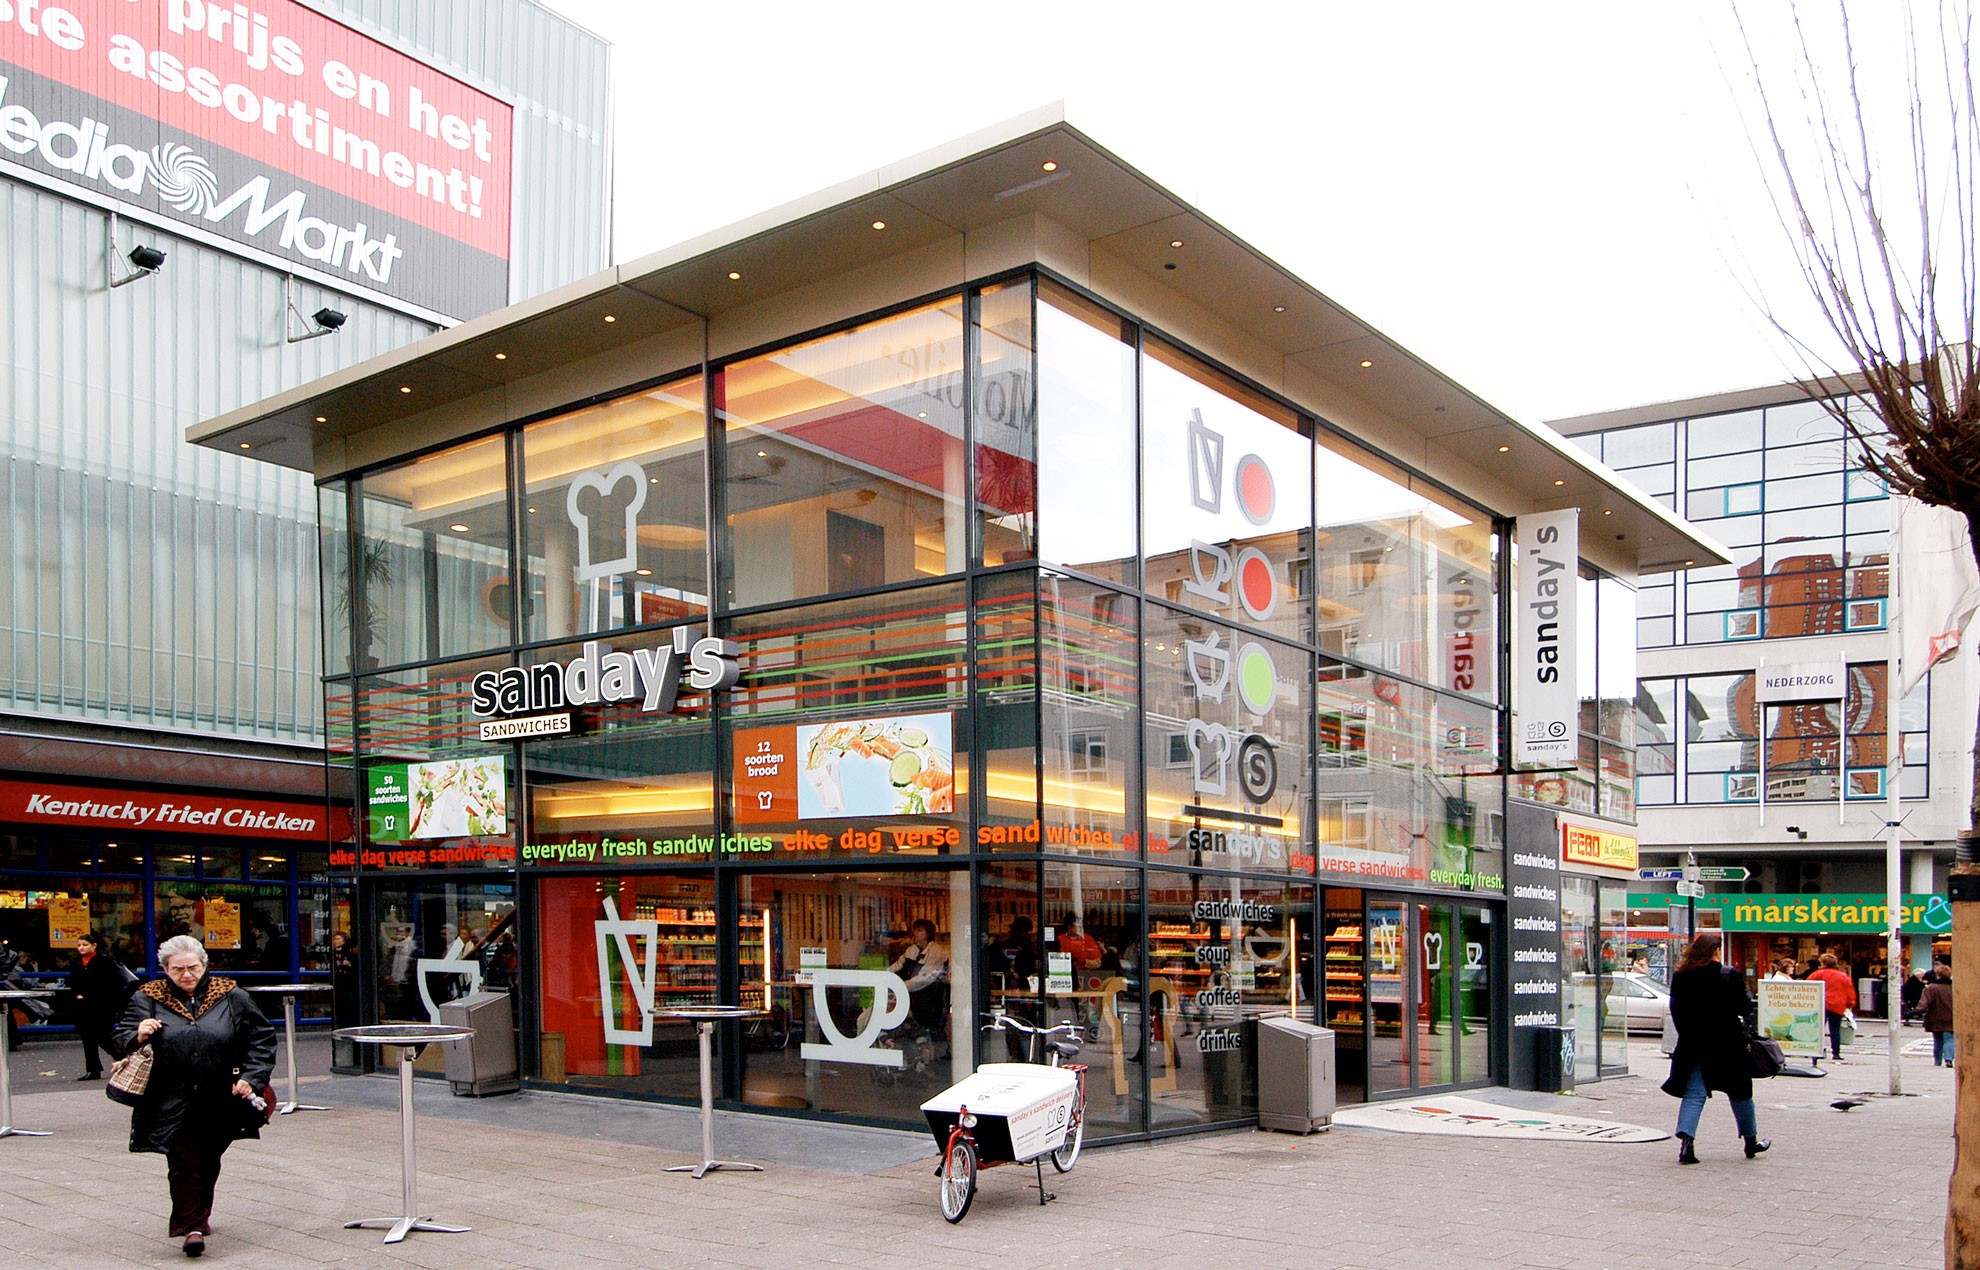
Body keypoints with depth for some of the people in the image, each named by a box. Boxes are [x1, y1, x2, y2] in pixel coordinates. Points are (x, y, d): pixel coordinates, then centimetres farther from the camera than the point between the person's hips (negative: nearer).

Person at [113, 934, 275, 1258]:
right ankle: (192, 1226, 1)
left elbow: (262, 1039, 7)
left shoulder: (232, 998, 3)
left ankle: (200, 1216, 36)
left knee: (208, 1163, 15)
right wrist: (138, 1037, -21)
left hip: (220, 1105, 2)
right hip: (173, 1103, -2)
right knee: (183, 1163, -8)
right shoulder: (148, 999, 2)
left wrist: (252, 1077, -4)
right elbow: (120, 1040, 2)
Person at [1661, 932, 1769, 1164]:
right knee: (1739, 1092, 16)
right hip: (1726, 1044, -2)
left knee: (1694, 1094, 3)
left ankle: (1686, 1141, -15)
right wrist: (1748, 995, 14)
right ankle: (1751, 1141, 30)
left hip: (1693, 1045, 2)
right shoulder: (1730, 976, -11)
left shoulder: (1681, 977, -1)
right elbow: (1744, 1008, -6)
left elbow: (1676, 1011, 3)